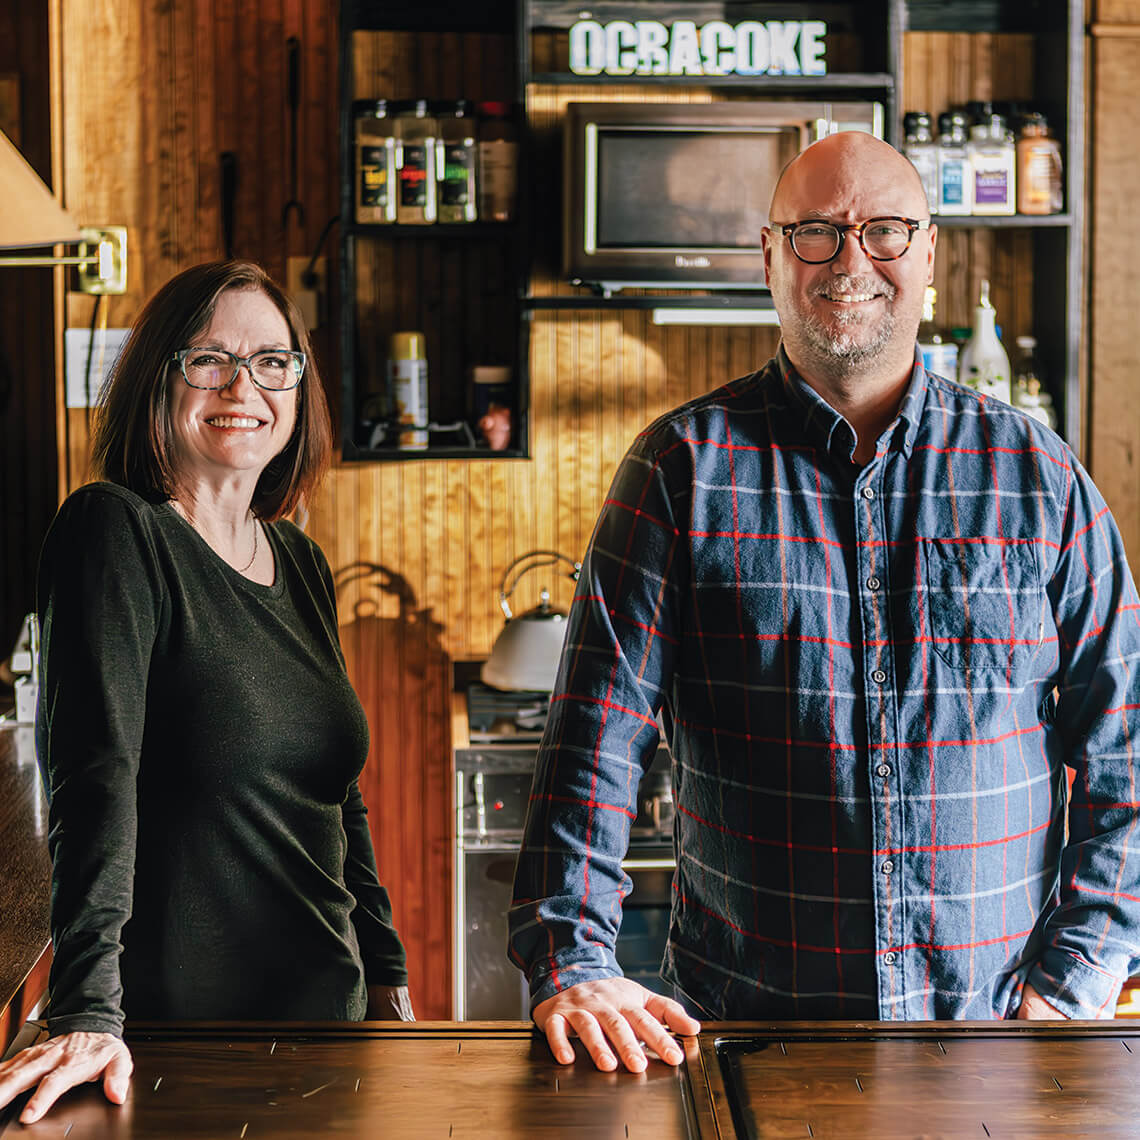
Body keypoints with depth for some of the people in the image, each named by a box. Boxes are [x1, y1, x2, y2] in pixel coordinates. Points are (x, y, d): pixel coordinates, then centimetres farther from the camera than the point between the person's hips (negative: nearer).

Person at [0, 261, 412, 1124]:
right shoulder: (114, 532, -11)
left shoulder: (301, 564, 9)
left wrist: (387, 974, 15)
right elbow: (95, 776, -21)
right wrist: (89, 1012, -28)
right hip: (178, 1023, -6)